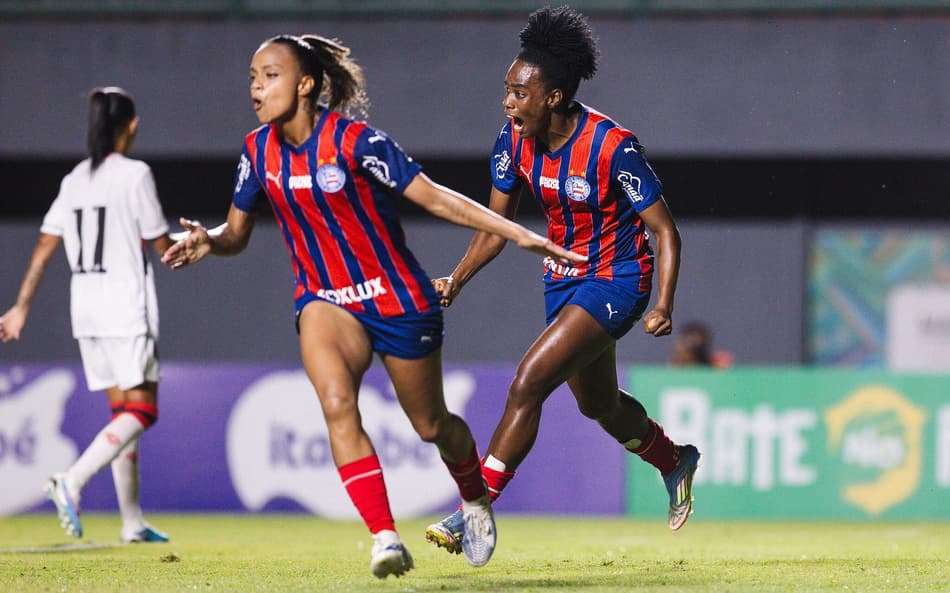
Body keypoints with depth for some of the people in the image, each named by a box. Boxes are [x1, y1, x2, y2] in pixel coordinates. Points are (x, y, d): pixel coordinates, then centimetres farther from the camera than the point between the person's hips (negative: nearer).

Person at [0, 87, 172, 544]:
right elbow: (162, 244, -4)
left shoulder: (74, 180, 9)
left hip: (86, 309, 7)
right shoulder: (134, 174, -9)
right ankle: (72, 480, -25)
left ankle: (133, 521, 10)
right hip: (127, 309, -7)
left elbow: (44, 247, 6)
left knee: (123, 410, 12)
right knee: (142, 410, -5)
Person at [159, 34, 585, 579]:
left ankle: (476, 500, 46)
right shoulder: (259, 151, -3)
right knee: (337, 404, -27)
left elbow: (435, 197, -17)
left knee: (431, 425, 13)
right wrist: (207, 242, -15)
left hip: (398, 298, -3)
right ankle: (386, 539, -28)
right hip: (327, 301, 3)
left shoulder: (353, 140, -19)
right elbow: (237, 234, 9)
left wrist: (519, 234, -22)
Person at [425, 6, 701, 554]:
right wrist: (457, 281, -9)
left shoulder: (612, 148, -26)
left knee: (527, 385, -20)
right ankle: (677, 463, 52)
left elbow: (665, 230, -19)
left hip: (616, 280, -8)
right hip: (563, 278, 8)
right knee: (599, 404, 23)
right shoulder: (514, 140, -8)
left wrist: (663, 306, -28)